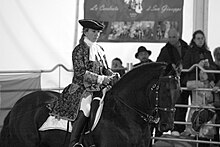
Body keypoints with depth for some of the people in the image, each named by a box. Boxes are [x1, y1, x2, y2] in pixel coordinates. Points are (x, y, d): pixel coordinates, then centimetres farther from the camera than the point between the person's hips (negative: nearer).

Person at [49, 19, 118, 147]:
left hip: (98, 89, 5)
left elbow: (106, 69, 21)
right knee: (83, 112, -25)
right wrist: (101, 79, -18)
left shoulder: (100, 50, 19)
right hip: (82, 89, -5)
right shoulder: (79, 50, -1)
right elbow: (80, 72, -11)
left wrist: (113, 75, -2)